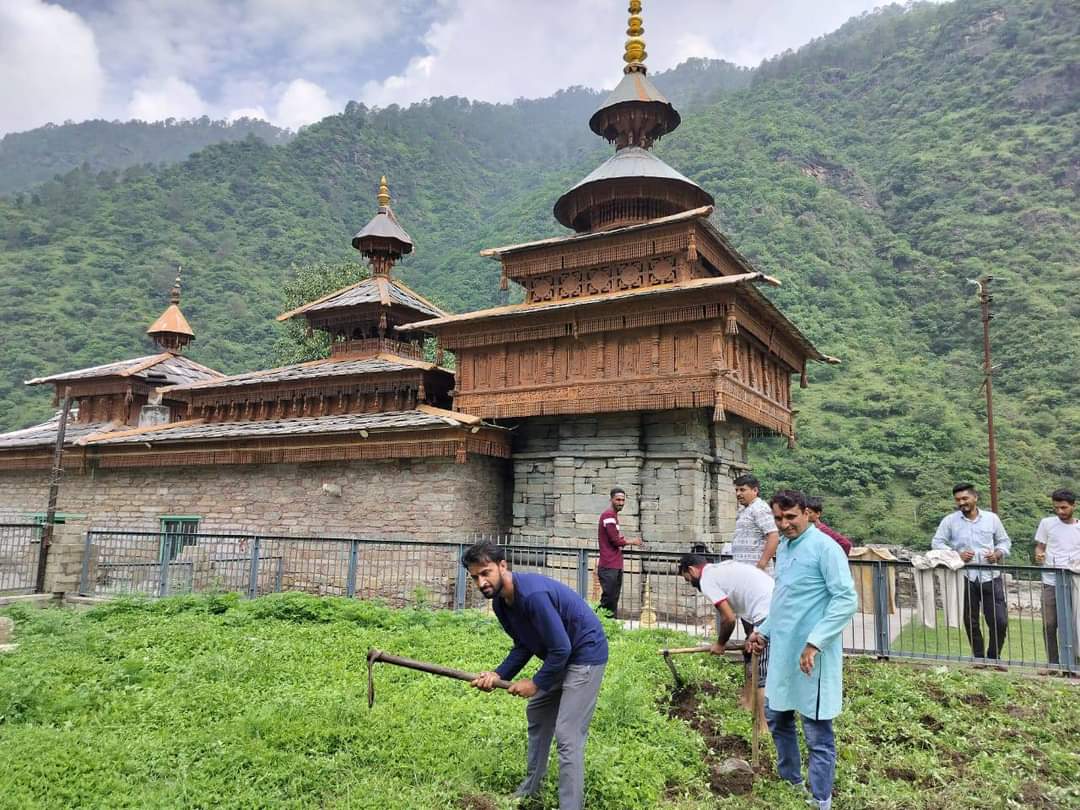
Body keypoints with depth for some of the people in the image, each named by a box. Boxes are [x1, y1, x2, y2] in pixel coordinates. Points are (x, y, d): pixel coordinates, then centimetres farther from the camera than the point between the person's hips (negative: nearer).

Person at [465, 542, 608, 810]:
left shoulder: (533, 594, -32)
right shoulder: (501, 602, -3)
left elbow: (561, 649, -29)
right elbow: (524, 646, 5)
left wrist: (536, 683, -15)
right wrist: (499, 674, -9)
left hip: (586, 654, -10)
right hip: (560, 656, 10)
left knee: (567, 737, -13)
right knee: (536, 713, 22)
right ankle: (531, 787, 39)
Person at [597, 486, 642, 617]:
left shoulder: (614, 515, 17)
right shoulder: (608, 515, -13)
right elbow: (616, 540, -17)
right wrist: (632, 542, -2)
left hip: (616, 566, 10)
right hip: (609, 567, -10)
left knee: (614, 600, 12)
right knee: (608, 600, -8)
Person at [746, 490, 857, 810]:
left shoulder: (824, 547, -15)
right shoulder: (783, 548, 11)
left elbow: (847, 600, -21)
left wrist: (815, 642, -25)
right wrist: (764, 630, 15)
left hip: (810, 655, -9)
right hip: (782, 651, 9)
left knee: (817, 733, 4)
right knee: (776, 718, 20)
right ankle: (790, 782, 39)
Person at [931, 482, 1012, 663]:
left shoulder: (992, 518, 7)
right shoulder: (949, 521, 2)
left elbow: (1005, 541, 15)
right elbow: (937, 543, 1)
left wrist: (997, 554, -5)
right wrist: (957, 555, -13)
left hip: (990, 576, 1)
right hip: (965, 578, 0)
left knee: (1000, 621, -2)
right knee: (971, 623, 8)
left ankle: (993, 658, 18)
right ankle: (979, 659, 22)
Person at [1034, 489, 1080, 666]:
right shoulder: (1047, 523, 2)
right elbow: (1039, 547, 6)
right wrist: (1038, 556, -16)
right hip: (1051, 583, 0)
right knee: (1049, 625, 1)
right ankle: (1053, 664, 13)